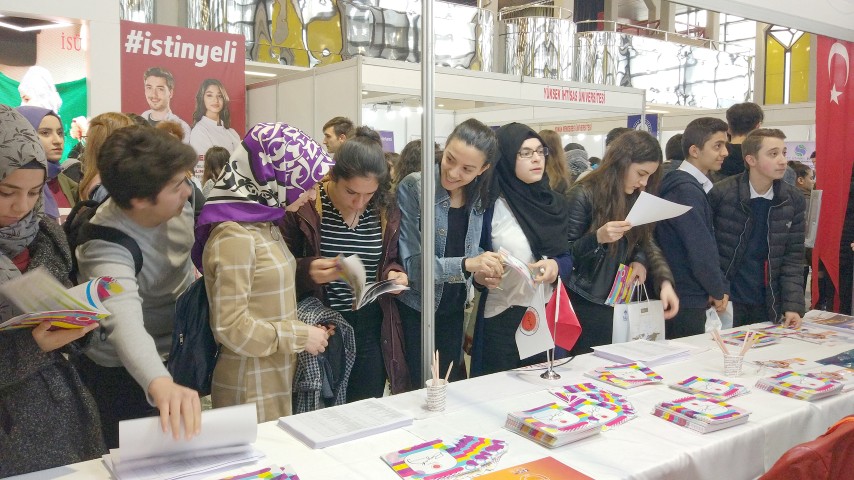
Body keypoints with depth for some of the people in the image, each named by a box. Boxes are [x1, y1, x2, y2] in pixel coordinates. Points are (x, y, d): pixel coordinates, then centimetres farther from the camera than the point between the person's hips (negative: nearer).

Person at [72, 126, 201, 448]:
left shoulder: (179, 202, -17)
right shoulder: (106, 245, -36)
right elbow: (124, 320, -54)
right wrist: (161, 385, -69)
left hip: (179, 355, 6)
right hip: (124, 374, -6)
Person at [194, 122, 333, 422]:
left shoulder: (264, 225, 7)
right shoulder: (234, 237, -21)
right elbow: (231, 328, -23)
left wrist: (305, 330, 3)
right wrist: (301, 336, -15)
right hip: (250, 389, -8)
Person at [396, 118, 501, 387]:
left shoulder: (478, 196, -1)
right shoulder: (414, 188, -17)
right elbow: (412, 263, -21)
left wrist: (485, 263, -9)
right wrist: (466, 264, -32)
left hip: (454, 309, 5)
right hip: (416, 310, -5)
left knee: (453, 386, 17)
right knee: (418, 391, 7)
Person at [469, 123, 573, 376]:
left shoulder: (554, 203, 6)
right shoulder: (489, 205, -9)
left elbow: (567, 256, 8)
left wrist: (556, 266, -13)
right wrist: (480, 275, -27)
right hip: (503, 320, -5)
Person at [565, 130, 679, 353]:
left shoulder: (636, 198, 6)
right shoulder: (584, 195, -13)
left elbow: (646, 243, 9)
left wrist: (665, 281, -8)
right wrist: (598, 237, -29)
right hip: (585, 305, -6)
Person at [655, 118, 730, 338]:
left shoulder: (696, 187, 12)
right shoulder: (685, 190, -18)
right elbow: (701, 250, -20)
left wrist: (720, 288, 5)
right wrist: (718, 291, -7)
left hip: (693, 297, 9)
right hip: (685, 302, -9)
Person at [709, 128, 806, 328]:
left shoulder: (793, 200, 0)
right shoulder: (721, 193, -10)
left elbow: (793, 257, 1)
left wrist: (793, 305, -7)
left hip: (768, 304, 3)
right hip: (725, 300, -3)